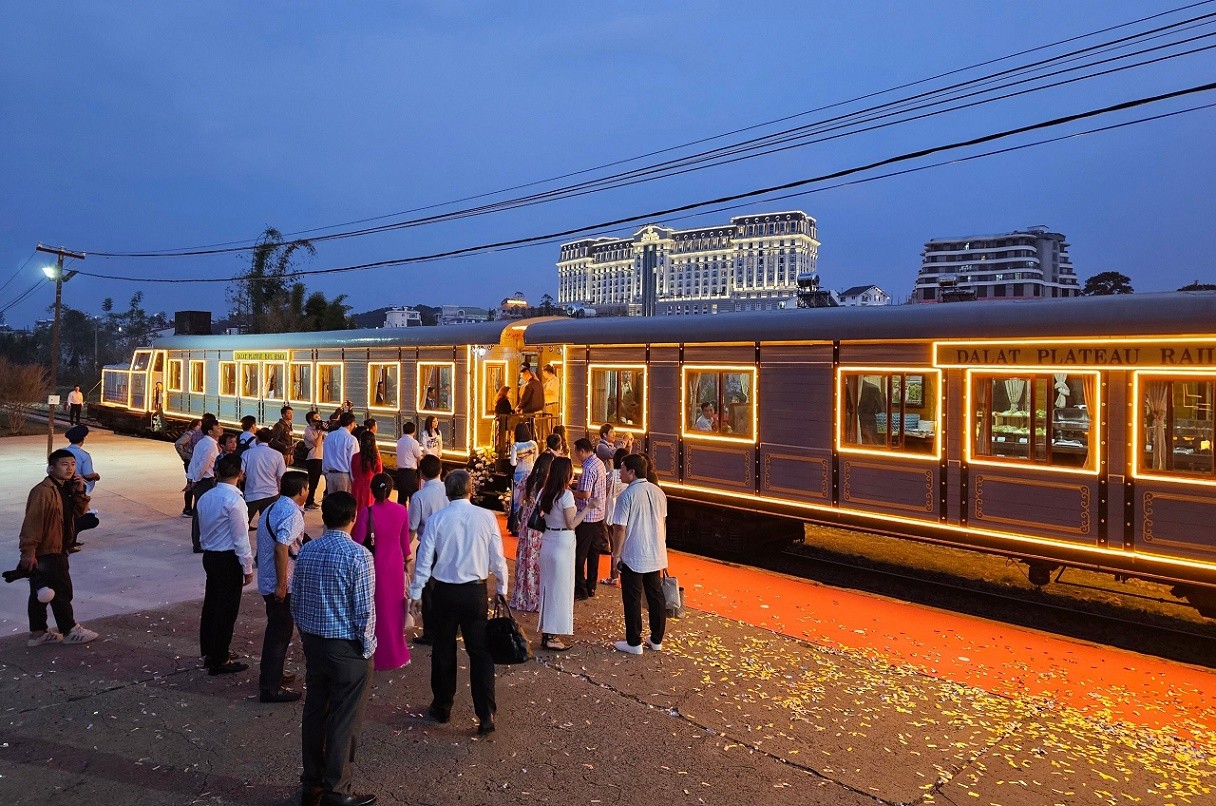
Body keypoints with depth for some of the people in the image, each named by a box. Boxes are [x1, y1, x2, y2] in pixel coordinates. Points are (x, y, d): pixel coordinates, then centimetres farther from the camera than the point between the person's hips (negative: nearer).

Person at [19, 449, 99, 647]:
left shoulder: (65, 489, 9)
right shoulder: (43, 491, -21)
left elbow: (79, 512, 10)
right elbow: (32, 522, -24)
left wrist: (80, 493, -6)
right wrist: (28, 551, -25)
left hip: (56, 551, 10)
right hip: (46, 552, -10)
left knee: (40, 593, 16)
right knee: (62, 591, 0)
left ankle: (38, 633, 25)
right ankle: (70, 631, 11)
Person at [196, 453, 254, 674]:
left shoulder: (205, 497, 4)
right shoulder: (234, 500, -21)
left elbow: (202, 530, 13)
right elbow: (241, 538, -18)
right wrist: (248, 567, -10)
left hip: (209, 556, 8)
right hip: (228, 559, -8)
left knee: (211, 604, 18)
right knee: (226, 610, 2)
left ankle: (208, 652, 31)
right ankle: (219, 661, 11)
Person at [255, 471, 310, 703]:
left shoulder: (272, 509, 11)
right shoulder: (292, 513, -19)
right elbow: (282, 548, -29)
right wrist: (282, 584, -26)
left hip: (267, 580, 9)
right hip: (281, 583, -9)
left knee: (276, 629, 22)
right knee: (281, 632, 0)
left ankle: (270, 675, 35)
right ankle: (271, 687, 7)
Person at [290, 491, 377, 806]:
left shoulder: (306, 551, 1)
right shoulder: (357, 555, -18)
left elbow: (296, 600, 8)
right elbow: (365, 609, -17)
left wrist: (306, 634, 19)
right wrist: (367, 648, -6)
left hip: (313, 642, 6)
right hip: (347, 647, -6)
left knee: (314, 711, 16)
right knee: (344, 720, 6)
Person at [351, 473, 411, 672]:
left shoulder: (366, 512, -19)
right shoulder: (401, 511, -8)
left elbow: (357, 541, -16)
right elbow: (405, 539, 3)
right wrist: (406, 558, 18)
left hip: (374, 566, -3)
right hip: (395, 565, 3)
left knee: (375, 609, 12)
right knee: (393, 607, 19)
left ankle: (376, 655, 22)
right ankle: (395, 653, 32)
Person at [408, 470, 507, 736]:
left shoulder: (436, 519, -8)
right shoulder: (486, 517, -7)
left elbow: (424, 560, -5)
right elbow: (497, 559, -2)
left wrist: (416, 594, 5)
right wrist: (502, 589, 11)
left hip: (445, 592, 0)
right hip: (476, 592, 0)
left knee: (444, 652, 15)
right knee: (480, 653, 7)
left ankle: (442, 707, 30)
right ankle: (486, 716, 7)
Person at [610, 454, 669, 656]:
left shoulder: (627, 496, -16)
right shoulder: (658, 492, 3)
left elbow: (622, 529, -14)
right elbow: (663, 523, 10)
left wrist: (616, 554, -3)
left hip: (633, 556, -6)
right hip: (656, 554, 6)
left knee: (632, 599, 5)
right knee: (656, 596, 15)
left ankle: (634, 643, 13)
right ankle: (656, 640, 24)